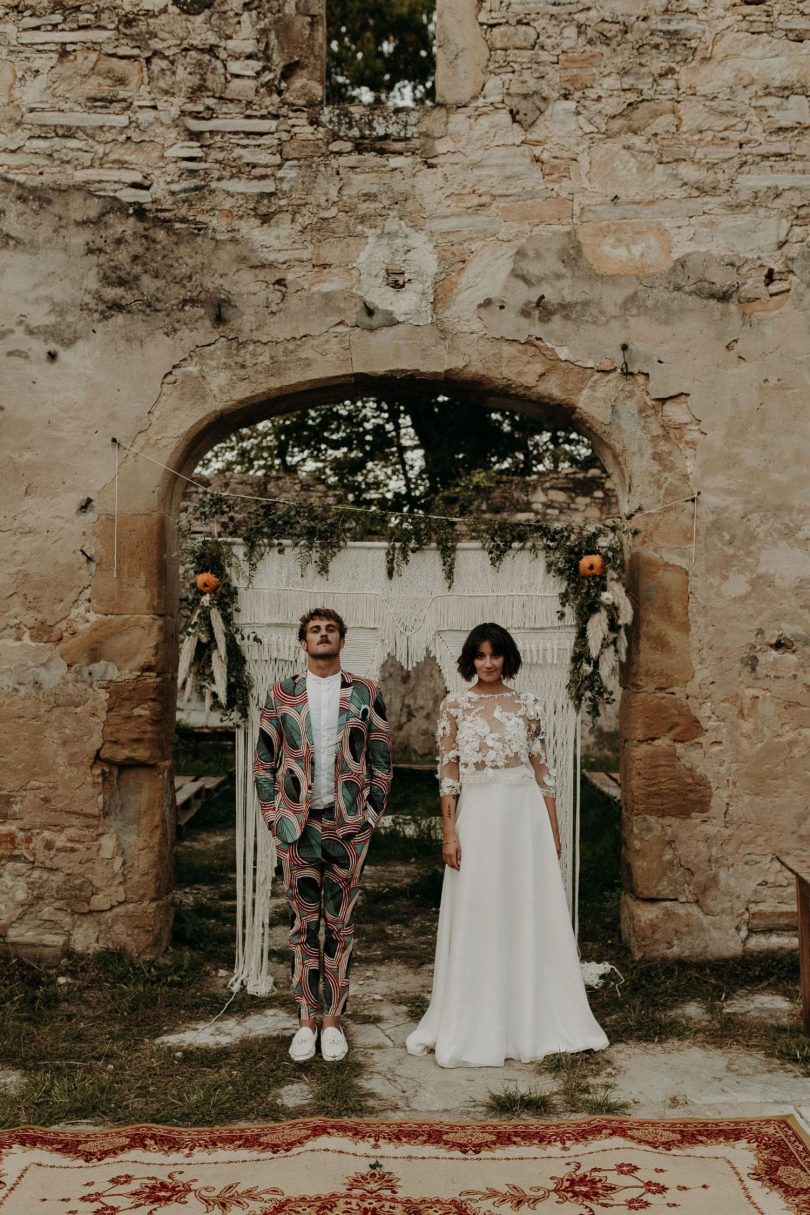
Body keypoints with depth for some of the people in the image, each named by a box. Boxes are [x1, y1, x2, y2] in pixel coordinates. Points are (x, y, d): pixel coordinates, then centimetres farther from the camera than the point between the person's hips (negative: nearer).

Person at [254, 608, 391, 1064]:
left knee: (341, 925, 7)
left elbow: (382, 764, 5)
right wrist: (277, 819, -1)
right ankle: (306, 1021, 18)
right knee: (303, 924, 7)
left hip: (348, 826, 0)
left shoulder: (366, 694, 3)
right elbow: (263, 764, 6)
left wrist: (369, 819, -1)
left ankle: (333, 1021, 18)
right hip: (298, 825, 1)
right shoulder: (282, 695, 4)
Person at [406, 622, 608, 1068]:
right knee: (476, 919, 5)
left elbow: (542, 768, 7)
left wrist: (553, 828, 4)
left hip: (525, 815, 1)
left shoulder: (526, 704, 5)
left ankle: (533, 1020, 21)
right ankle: (475, 1026, 18)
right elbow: (447, 772, -1)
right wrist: (449, 832, -7)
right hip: (477, 817, -1)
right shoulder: (454, 706, 1)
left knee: (531, 914, 6)